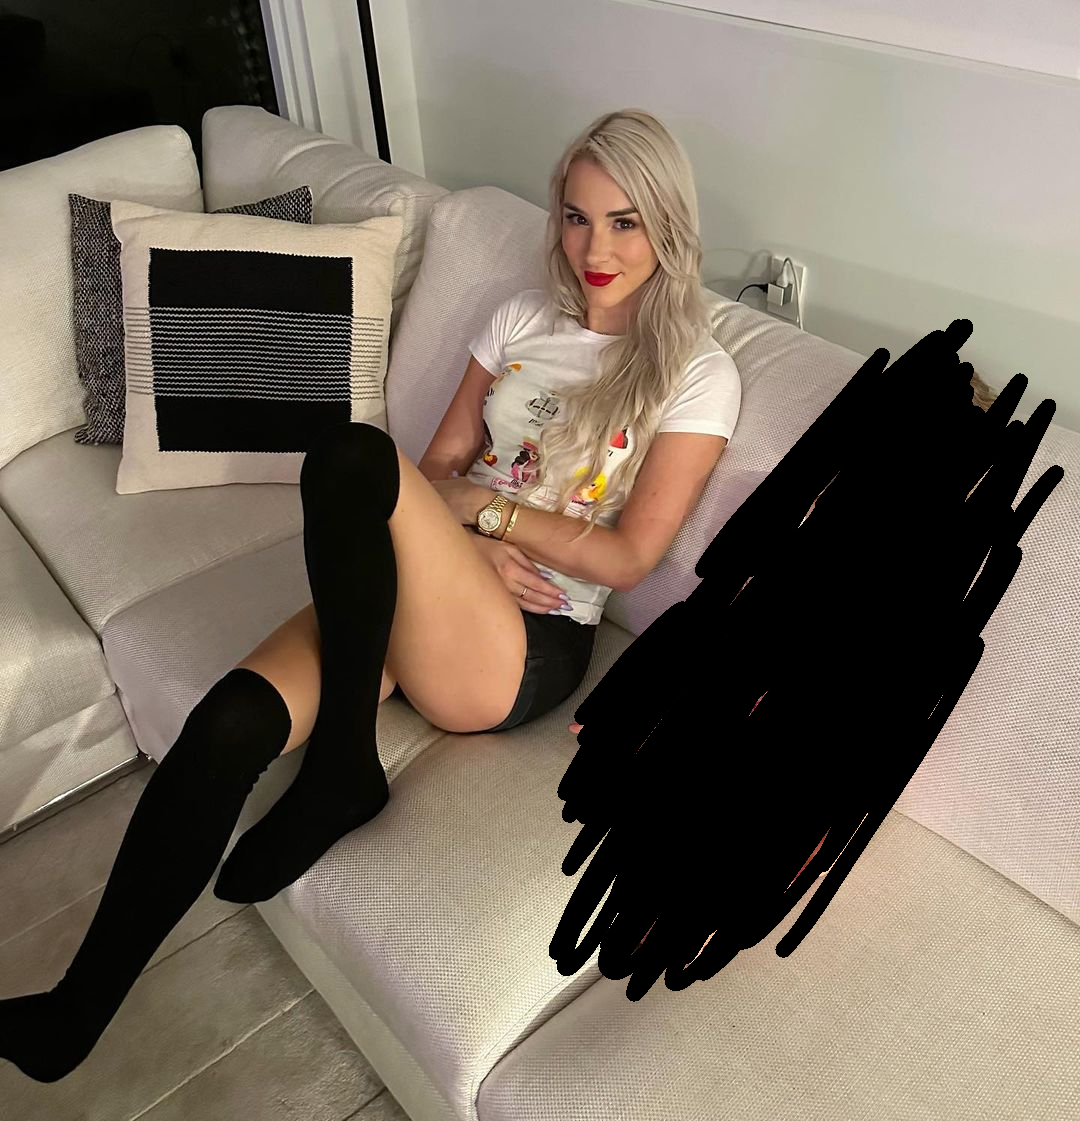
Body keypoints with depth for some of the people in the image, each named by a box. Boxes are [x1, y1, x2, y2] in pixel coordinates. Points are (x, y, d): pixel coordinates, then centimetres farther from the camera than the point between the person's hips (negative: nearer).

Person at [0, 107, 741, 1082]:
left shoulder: (698, 375, 1)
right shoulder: (524, 317, 16)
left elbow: (627, 557, -7)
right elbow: (441, 464, 13)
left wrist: (480, 503, -5)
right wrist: (456, 546, -8)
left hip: (526, 648, -5)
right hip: (410, 606, 5)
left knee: (351, 456, -30)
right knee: (230, 721, -22)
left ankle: (341, 771, -16)